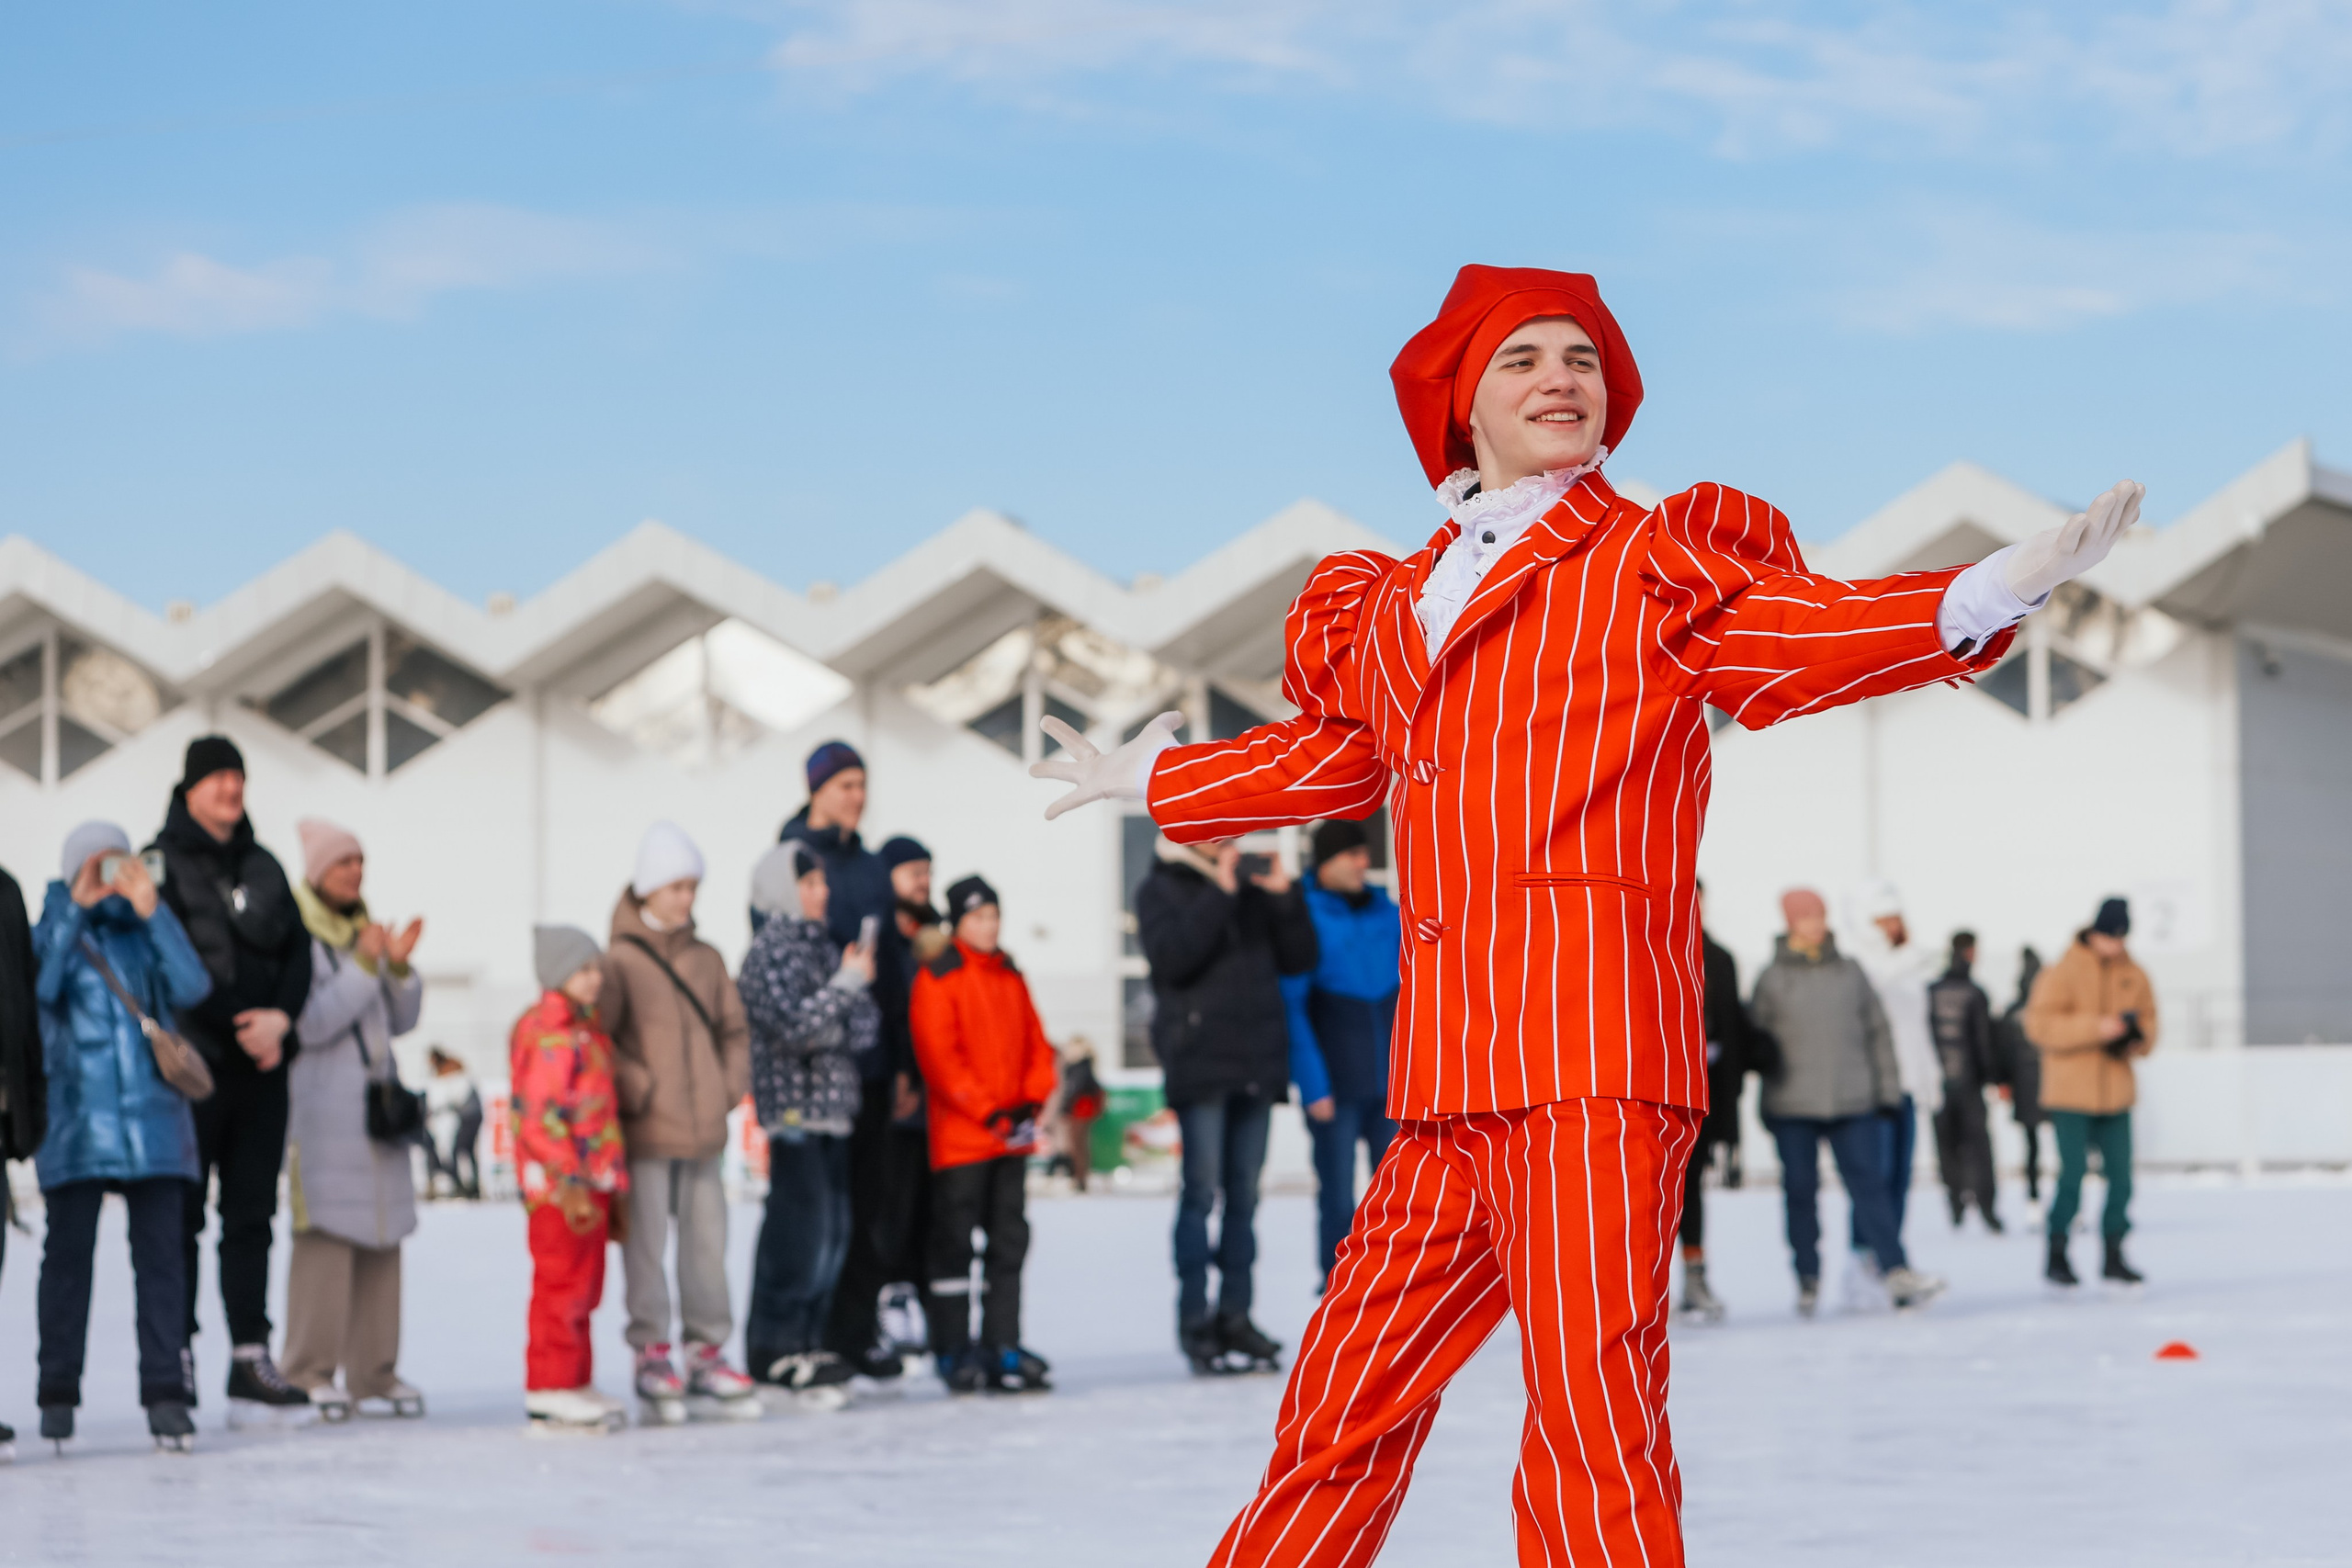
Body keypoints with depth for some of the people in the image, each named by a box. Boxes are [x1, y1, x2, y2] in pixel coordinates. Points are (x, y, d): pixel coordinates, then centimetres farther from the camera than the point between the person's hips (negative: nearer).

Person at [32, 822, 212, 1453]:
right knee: (68, 1253, 2)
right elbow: (40, 987, -13)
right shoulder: (53, 927, 7)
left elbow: (191, 988, -5)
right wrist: (75, 910, -13)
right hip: (76, 1121, -1)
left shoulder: (146, 932, 12)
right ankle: (58, 1394, 11)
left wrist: (151, 910, -11)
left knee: (160, 1253, -3)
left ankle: (165, 1393, -2)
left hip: (152, 1118, 1)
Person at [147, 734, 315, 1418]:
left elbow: (297, 951, 11)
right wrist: (240, 1029, -13)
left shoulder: (262, 867, 16)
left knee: (252, 1213, 6)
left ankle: (251, 1361, 8)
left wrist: (280, 1017, -7)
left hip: (261, 1067, 6)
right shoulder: (162, 864, -2)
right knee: (182, 1215, -3)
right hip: (195, 1063, -6)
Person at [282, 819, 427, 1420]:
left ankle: (374, 1373, 11)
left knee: (382, 1236, 5)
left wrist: (400, 967, -1)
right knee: (325, 1236, -12)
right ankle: (309, 1375, -8)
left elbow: (400, 1020, 16)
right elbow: (307, 1023, -16)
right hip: (319, 1109, -8)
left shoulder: (362, 929, 17)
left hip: (375, 1103, 8)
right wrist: (363, 967, -18)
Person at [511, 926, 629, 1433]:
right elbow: (541, 1116, -21)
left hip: (591, 1183, 10)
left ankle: (576, 1385, 21)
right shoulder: (551, 1037, -15)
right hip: (560, 1185, -10)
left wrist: (608, 1185, 24)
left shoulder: (586, 1031, 18)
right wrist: (571, 1183, -23)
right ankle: (550, 1390, -3)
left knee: (582, 1287, 14)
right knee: (562, 1282, -6)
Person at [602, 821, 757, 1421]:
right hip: (646, 1131, -5)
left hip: (704, 1129, 5)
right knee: (647, 1245, -2)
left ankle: (706, 1354, 15)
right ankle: (652, 1357, 4)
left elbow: (734, 1028, 20)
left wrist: (731, 1084, 7)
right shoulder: (620, 960, -5)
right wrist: (639, 1088, -13)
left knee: (707, 1241, 7)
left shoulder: (706, 959, 12)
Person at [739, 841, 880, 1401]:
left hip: (833, 1104, 8)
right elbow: (795, 1027, -20)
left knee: (833, 1229, 9)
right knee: (801, 1225, -9)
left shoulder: (823, 945, 17)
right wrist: (846, 983, -15)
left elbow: (864, 1024, 17)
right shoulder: (771, 950, -8)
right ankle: (775, 1350, -4)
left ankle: (805, 1341, 15)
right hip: (794, 1105, -8)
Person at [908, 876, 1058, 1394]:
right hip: (960, 1136, -6)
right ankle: (953, 1351, 5)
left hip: (1012, 1137, 6)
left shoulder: (1010, 977, 14)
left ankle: (1002, 1346, 12)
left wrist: (1031, 1104, -2)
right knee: (954, 1242, 0)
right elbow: (938, 1055, -13)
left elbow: (1035, 1043, 14)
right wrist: (990, 1113, -15)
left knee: (1010, 1240, 7)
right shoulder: (937, 978, -6)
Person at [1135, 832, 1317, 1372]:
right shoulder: (1162, 888, 2)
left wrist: (1285, 896, -3)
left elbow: (1299, 958, 10)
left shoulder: (1253, 889, 15)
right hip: (1199, 1062, -5)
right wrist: (1219, 892, -17)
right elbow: (1171, 957, -15)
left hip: (1256, 1063, 5)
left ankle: (1235, 1316, 8)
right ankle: (1195, 1322, -6)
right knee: (1202, 1191, -8)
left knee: (1244, 1195, 5)